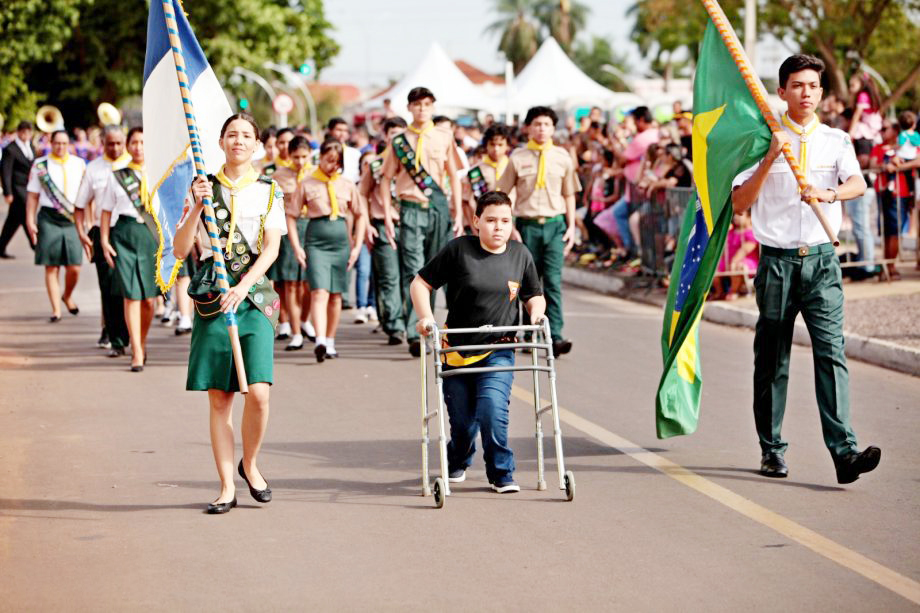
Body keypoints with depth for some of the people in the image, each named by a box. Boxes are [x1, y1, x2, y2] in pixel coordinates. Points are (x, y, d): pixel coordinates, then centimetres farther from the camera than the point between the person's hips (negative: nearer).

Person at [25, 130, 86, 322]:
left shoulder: (79, 165, 8)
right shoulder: (40, 165, 3)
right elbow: (32, 196, 5)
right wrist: (30, 221, -1)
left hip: (72, 220, 1)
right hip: (49, 220, -1)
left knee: (74, 268, -2)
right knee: (51, 267, 1)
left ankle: (67, 296, 28)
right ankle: (56, 309, 8)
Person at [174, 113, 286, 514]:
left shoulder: (268, 191, 8)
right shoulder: (204, 188, 9)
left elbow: (271, 248, -3)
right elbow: (180, 250, 3)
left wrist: (243, 286, -17)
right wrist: (198, 206, -10)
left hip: (254, 297, -1)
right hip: (211, 299, 1)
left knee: (258, 392, -13)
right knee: (219, 399, 1)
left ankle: (250, 464, 12)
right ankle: (227, 487, 9)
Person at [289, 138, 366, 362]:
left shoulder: (347, 185, 9)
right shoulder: (307, 184, 2)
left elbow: (360, 215, 18)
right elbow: (290, 215, 3)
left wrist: (357, 246, 10)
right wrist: (296, 247, -4)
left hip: (341, 241, 3)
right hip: (316, 241, -3)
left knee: (336, 295, 8)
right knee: (320, 292, -16)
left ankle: (330, 343, 19)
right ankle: (320, 342, -28)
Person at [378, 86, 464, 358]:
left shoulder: (444, 137, 8)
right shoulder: (399, 141, 5)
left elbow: (454, 177, 12)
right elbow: (386, 178, 7)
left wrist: (458, 214, 7)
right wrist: (387, 217, 0)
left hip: (439, 209, 2)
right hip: (411, 210, -2)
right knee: (413, 271, -10)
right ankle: (414, 335, -14)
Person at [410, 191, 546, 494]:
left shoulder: (521, 255, 4)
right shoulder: (459, 249, -6)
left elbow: (534, 295, 17)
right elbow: (420, 283, -1)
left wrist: (536, 311, -5)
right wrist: (426, 316, -15)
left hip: (498, 351, 1)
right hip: (457, 349, 0)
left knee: (493, 410, -19)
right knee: (462, 421, 6)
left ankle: (501, 474, -1)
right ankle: (457, 463, 39)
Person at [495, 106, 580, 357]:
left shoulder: (562, 157, 7)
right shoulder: (518, 157, 2)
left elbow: (569, 195, 15)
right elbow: (503, 194, 4)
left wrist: (571, 226, 7)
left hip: (555, 224, 0)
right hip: (527, 224, 0)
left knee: (553, 280, -9)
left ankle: (555, 336, -13)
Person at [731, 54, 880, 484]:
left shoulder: (836, 141, 8)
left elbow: (858, 184, -10)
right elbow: (739, 203, -2)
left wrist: (829, 193, -31)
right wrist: (770, 158, -13)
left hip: (821, 259, 0)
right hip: (776, 259, 0)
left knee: (831, 351, -11)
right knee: (772, 360, 6)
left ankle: (844, 452, -18)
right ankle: (772, 450, 18)